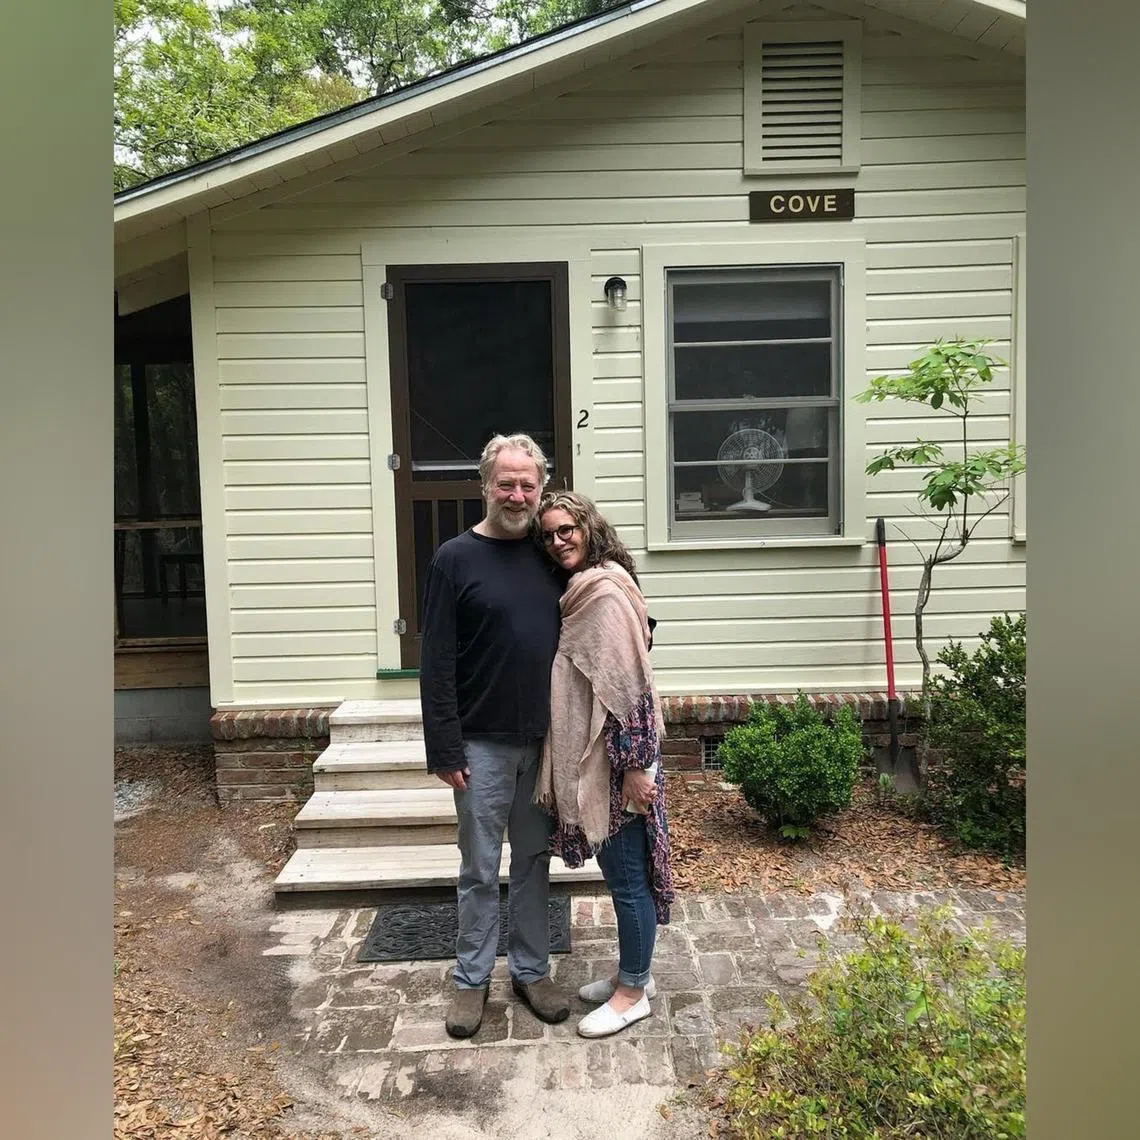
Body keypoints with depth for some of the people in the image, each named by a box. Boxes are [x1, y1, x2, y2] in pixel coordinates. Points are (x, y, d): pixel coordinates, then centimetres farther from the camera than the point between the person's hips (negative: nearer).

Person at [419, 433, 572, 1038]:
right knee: (480, 871, 8)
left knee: (535, 861, 15)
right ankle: (471, 980, 26)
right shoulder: (455, 559, -8)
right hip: (483, 745, -4)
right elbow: (436, 663, -10)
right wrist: (444, 749, -13)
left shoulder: (549, 556, 6)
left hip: (545, 741, 4)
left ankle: (531, 970, 31)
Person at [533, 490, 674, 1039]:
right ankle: (633, 972, 35)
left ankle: (633, 992, 21)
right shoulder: (579, 592, 11)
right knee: (617, 870, 19)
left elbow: (630, 685, -21)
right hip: (586, 758, 9)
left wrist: (636, 766, -20)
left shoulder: (606, 592, -17)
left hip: (617, 756, -9)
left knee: (627, 875, 5)